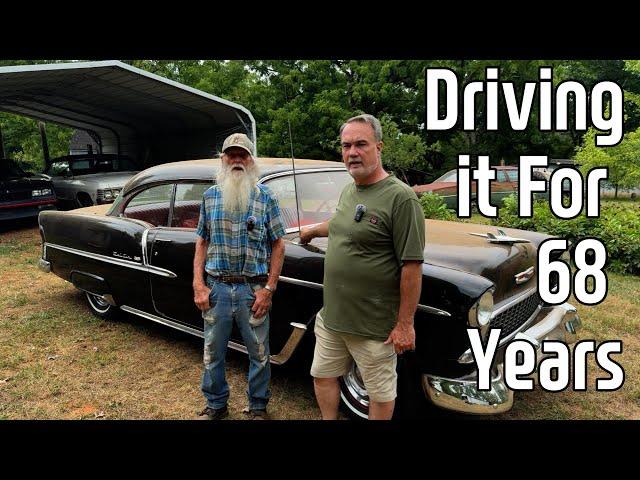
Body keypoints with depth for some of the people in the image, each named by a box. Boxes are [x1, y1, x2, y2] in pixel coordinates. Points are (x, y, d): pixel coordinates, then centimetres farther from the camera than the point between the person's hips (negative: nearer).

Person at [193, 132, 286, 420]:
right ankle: (216, 405, 36)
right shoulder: (209, 196, 6)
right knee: (213, 352, 14)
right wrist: (198, 285, -2)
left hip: (253, 288, -2)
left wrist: (269, 289, -9)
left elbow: (278, 245, -2)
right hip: (216, 287, 2)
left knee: (259, 353, 11)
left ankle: (258, 407, 32)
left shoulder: (266, 197, -2)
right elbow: (202, 243, 8)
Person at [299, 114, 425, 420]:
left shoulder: (400, 197, -19)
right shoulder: (348, 191, 6)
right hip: (331, 315, 8)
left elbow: (412, 266, -20)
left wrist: (405, 324, -18)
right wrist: (312, 231, 41)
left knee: (380, 392, 13)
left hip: (374, 325, -7)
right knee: (323, 376, 21)